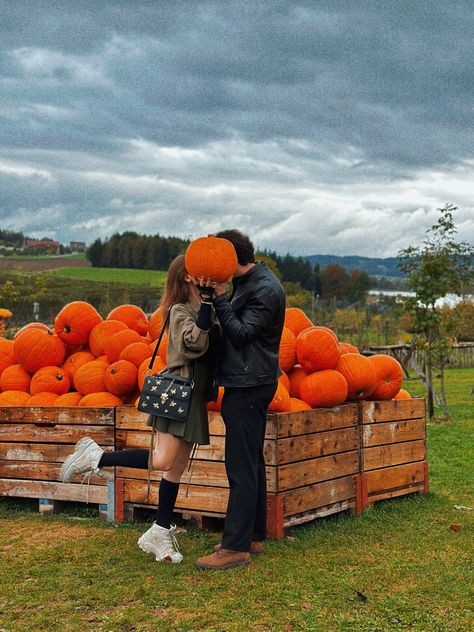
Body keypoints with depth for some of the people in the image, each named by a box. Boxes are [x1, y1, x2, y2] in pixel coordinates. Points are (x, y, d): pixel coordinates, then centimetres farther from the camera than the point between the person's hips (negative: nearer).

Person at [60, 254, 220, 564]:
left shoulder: (206, 311, 13)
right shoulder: (180, 311, -11)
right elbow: (196, 342, -27)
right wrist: (206, 300, -24)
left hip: (196, 396, 8)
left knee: (177, 468, 9)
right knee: (163, 460, -19)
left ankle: (160, 534, 16)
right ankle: (94, 457, -4)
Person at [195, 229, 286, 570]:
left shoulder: (266, 289, -15)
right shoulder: (248, 283, 15)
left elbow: (240, 333, -18)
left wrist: (220, 298, -15)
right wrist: (220, 297, 2)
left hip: (250, 385, -10)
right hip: (246, 383, 10)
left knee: (242, 468, -9)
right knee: (251, 464, 15)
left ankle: (236, 546, -7)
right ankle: (254, 536, 23)